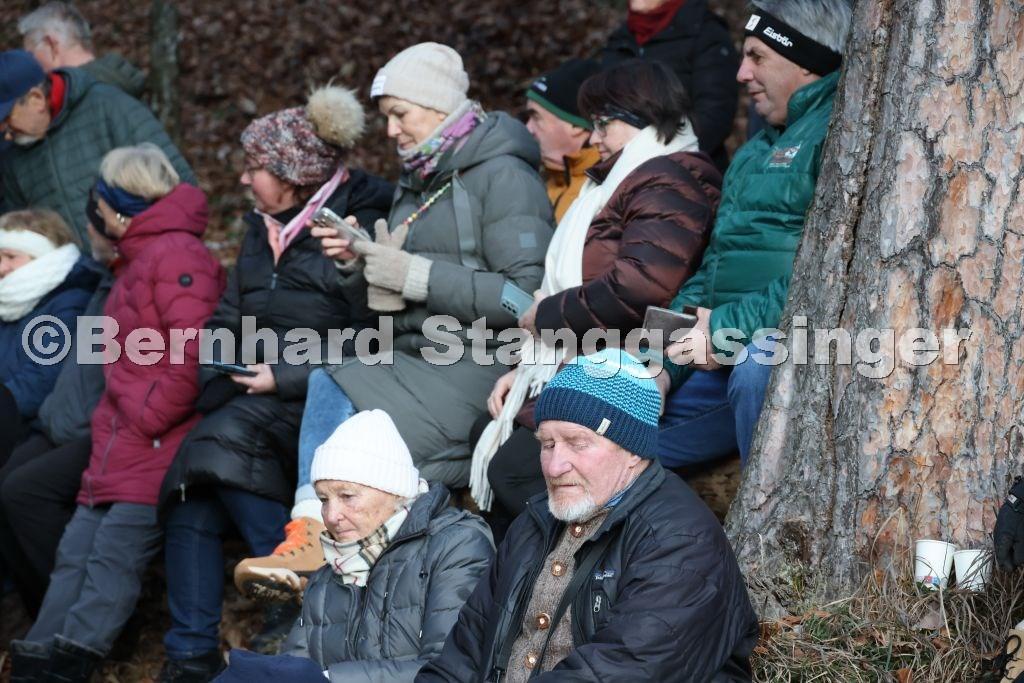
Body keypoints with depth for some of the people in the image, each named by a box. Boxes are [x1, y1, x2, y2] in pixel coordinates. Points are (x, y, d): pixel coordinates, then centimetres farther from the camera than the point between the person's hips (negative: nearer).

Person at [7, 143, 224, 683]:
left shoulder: (177, 254, -8)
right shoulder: (139, 259, 25)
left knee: (114, 555, -16)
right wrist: (112, 420, 17)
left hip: (159, 444, -10)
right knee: (77, 549, 2)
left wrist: (147, 421, -16)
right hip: (123, 441, 10)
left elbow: (193, 354, -19)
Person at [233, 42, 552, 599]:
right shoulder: (417, 180, 20)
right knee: (330, 382, -19)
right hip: (417, 358, 8)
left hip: (481, 364, -8)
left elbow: (527, 295, -18)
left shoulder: (502, 177, -7)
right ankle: (313, 533, -28)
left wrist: (415, 275, -17)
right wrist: (358, 260, 2)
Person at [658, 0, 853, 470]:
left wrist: (729, 328, -21)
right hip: (722, 360, 10)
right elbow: (712, 270, 24)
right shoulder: (760, 149, 23)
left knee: (758, 367, -42)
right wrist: (661, 365, 9)